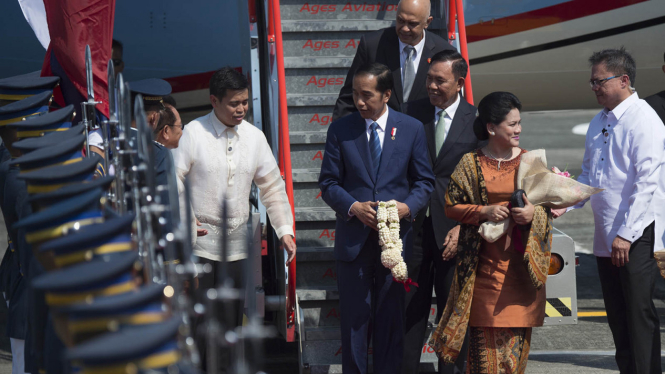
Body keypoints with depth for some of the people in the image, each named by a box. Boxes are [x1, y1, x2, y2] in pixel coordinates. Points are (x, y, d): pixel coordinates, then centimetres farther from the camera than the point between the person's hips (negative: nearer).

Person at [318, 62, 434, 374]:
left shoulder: (412, 129, 1)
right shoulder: (340, 130, -1)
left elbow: (424, 180, 6)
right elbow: (328, 182, 1)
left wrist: (409, 206, -14)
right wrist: (353, 207, -16)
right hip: (353, 239, 0)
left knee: (391, 318, 9)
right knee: (354, 317, 6)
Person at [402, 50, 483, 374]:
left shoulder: (477, 121, -2)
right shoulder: (413, 112, 4)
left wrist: (462, 228, -9)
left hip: (454, 227, -1)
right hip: (414, 223, 2)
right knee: (410, 304, 5)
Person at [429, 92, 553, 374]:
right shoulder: (470, 164, 1)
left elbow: (550, 207, 9)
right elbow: (451, 206, 3)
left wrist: (533, 214, -13)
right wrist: (483, 212, -13)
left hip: (521, 263, 2)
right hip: (485, 265, -1)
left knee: (517, 338, 3)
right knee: (486, 338, -2)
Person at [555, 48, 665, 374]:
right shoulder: (598, 123, 14)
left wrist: (626, 234, -20)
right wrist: (564, 204, 5)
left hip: (636, 237, -8)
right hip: (606, 237, 8)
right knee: (616, 316, 12)